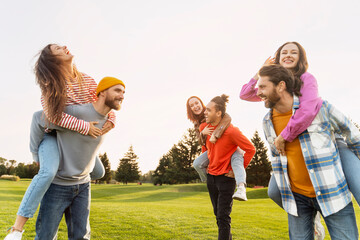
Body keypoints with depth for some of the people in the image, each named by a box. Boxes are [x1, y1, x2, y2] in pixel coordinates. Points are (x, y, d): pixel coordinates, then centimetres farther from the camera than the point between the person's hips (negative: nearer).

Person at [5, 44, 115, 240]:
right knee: (48, 172, -35)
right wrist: (84, 126, -31)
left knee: (99, 173, 12)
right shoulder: (52, 84, -17)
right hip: (51, 135, -6)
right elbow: (52, 114, -29)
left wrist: (111, 119, -15)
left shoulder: (87, 81, -4)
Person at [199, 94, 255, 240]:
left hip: (226, 177, -6)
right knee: (218, 213, 17)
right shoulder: (204, 127, -2)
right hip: (211, 176, 7)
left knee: (223, 217, -4)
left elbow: (251, 149, -13)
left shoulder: (231, 131, -21)